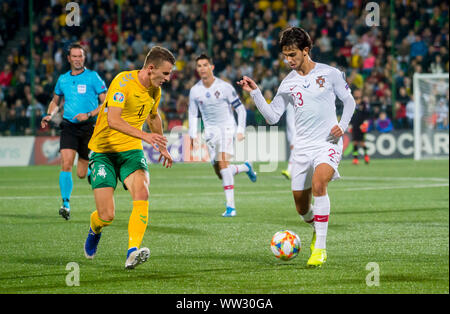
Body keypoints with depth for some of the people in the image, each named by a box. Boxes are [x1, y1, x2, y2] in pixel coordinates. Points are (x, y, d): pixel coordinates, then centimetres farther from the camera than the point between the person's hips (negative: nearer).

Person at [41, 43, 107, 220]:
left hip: (88, 126, -2)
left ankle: (91, 170, 39)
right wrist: (50, 116, 8)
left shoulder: (93, 77, -2)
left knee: (81, 174, 2)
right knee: (66, 163, -18)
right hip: (68, 126, 2)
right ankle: (66, 204, -15)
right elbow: (55, 101, 27)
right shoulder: (62, 79, 10)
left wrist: (89, 114, -16)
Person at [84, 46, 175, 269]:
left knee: (142, 194, -25)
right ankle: (94, 231, 31)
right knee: (106, 216, -7)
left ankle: (132, 252, -31)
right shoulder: (124, 82, -19)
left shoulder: (154, 90, 5)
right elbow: (113, 120, -32)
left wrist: (161, 147, 36)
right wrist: (144, 136, -43)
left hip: (131, 150, 5)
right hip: (104, 151, -5)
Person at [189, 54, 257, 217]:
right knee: (221, 173, 3)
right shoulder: (195, 91, 3)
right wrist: (193, 134, 4)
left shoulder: (225, 87, -8)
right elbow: (193, 114, 16)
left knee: (223, 162, -25)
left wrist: (240, 130, -9)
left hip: (226, 127, -5)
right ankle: (245, 167, 35)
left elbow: (241, 109, -1)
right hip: (210, 131, 5)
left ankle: (230, 206, -25)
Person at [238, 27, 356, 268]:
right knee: (301, 207, 4)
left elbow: (349, 101, 9)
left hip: (328, 142, -4)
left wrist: (342, 126, -6)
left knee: (318, 184, -31)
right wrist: (255, 93, -4)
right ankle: (317, 229, 40)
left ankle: (320, 248, -27)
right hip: (302, 146, 4)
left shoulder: (329, 74, -1)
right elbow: (272, 116, 7)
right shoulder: (288, 83, 6)